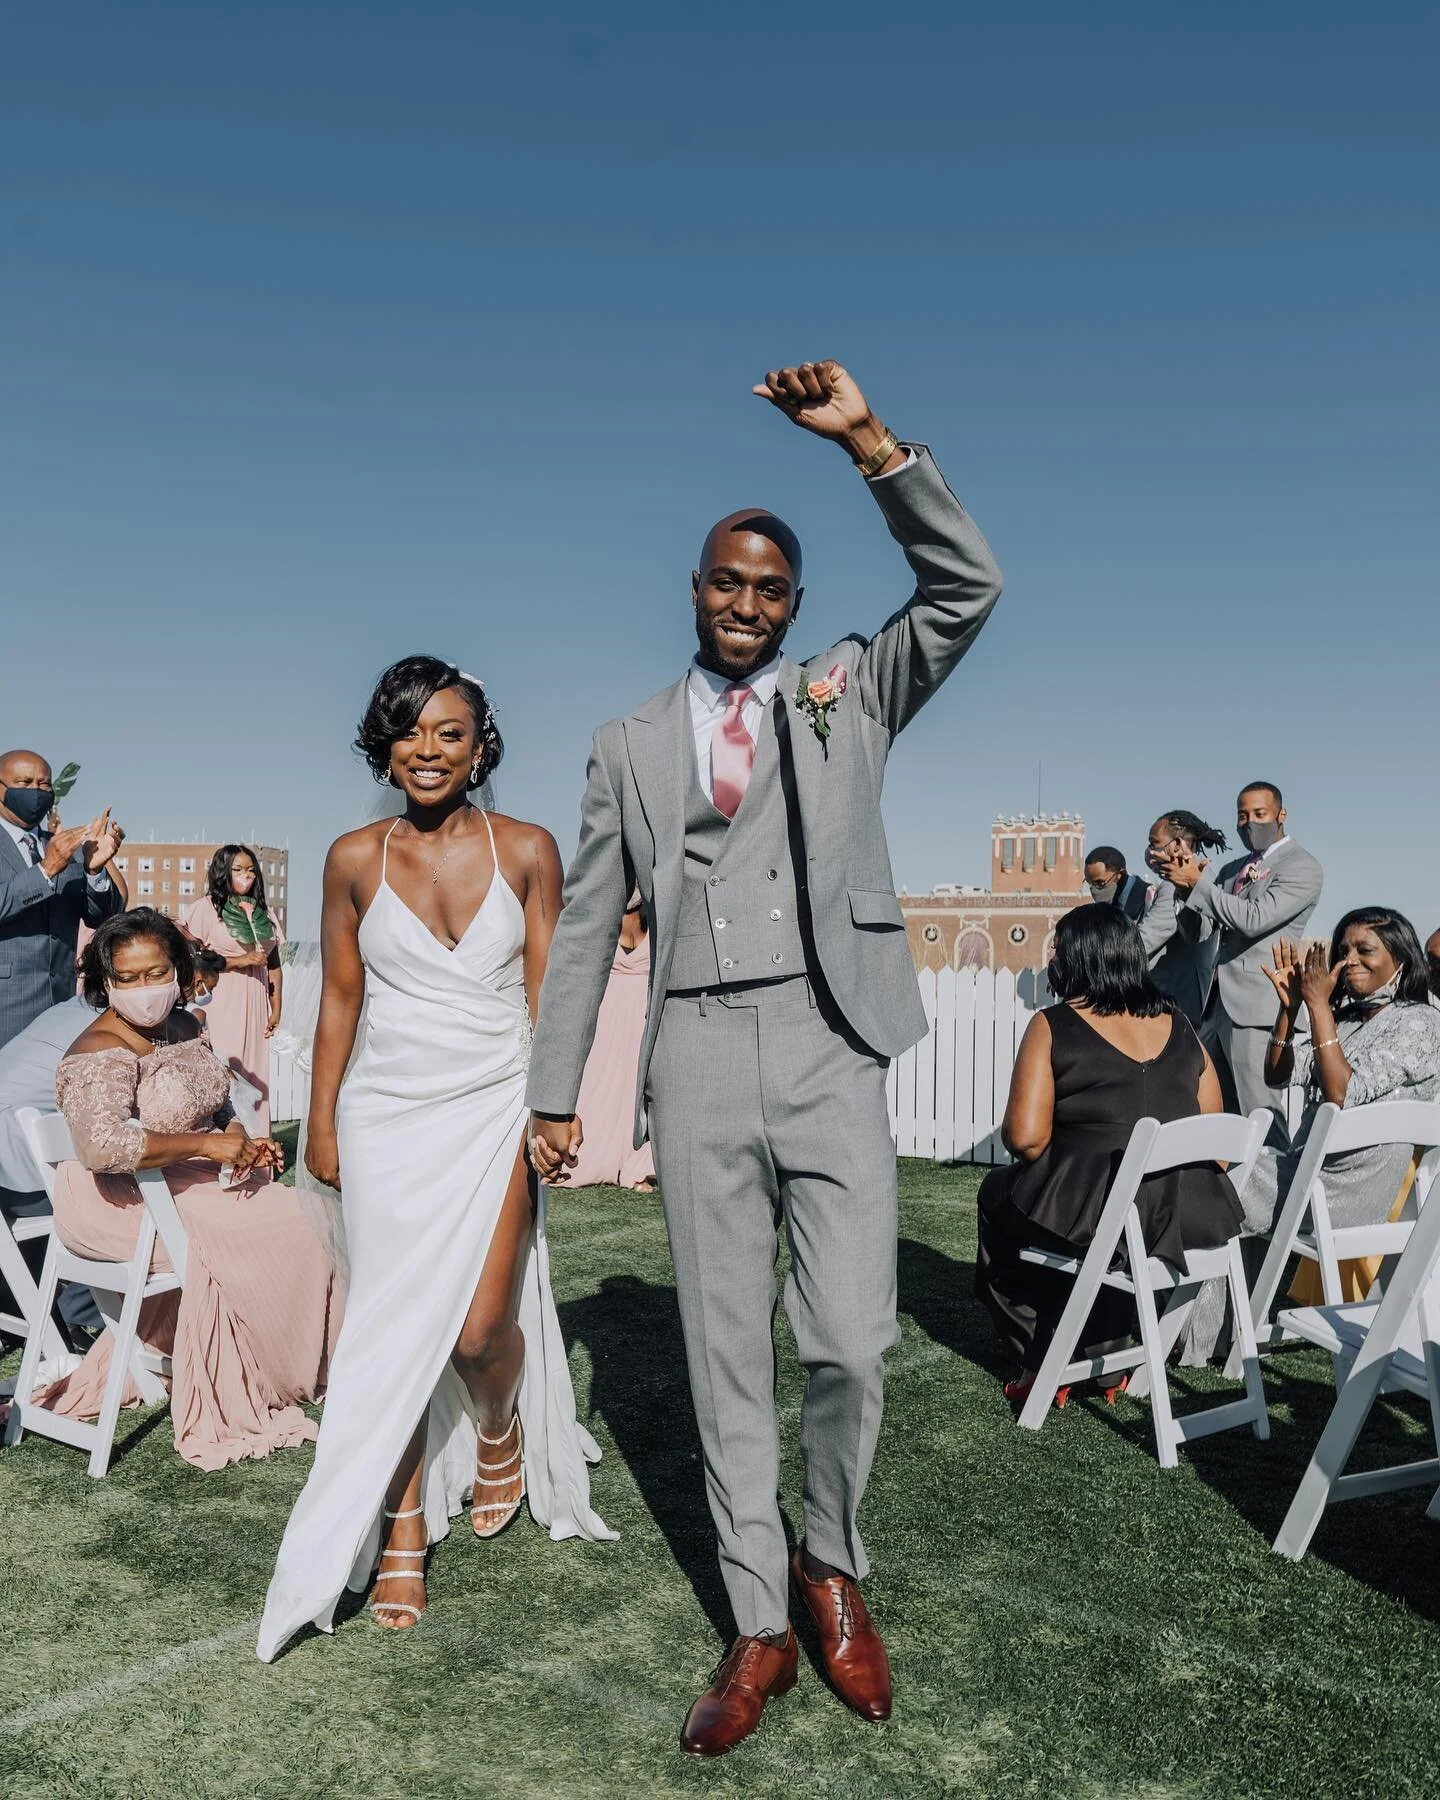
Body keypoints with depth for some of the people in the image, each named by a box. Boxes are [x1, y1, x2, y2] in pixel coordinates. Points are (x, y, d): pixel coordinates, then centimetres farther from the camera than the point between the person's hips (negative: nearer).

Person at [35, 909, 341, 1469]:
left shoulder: (184, 1026, 8)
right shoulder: (101, 1053, -19)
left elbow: (212, 1110, 22)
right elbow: (102, 1144, -36)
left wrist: (244, 1145, 0)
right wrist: (208, 1145, -29)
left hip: (184, 1184, 9)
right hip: (122, 1202, -9)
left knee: (299, 1211, -5)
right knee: (284, 1232, -16)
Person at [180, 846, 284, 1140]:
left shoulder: (263, 913, 14)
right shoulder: (207, 908, -2)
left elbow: (274, 964, 14)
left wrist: (276, 1009, 10)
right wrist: (241, 961, -12)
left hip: (254, 1005, 5)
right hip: (220, 1004, -5)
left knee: (254, 1078, 6)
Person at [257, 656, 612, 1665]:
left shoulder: (526, 850, -2)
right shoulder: (356, 859, 1)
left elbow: (547, 991, 1)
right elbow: (340, 997, 8)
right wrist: (322, 1120, 8)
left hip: (495, 1109, -1)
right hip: (391, 1115, 1)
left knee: (481, 1328, -6)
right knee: (393, 1326, 3)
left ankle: (500, 1432, 29)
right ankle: (404, 1533, 19)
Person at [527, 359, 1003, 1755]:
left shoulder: (848, 695, 11)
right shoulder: (631, 745, 13)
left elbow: (966, 586, -3)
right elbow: (586, 925, 12)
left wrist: (867, 439, -10)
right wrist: (551, 1092, 8)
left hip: (827, 1053, -1)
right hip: (698, 1063, 2)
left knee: (851, 1342, -7)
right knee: (724, 1358, 7)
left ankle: (833, 1563, 23)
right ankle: (760, 1630, 22)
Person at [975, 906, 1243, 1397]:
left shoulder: (1053, 1025, -6)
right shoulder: (1179, 1025, 10)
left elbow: (1025, 1136, -13)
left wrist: (1050, 1169, 9)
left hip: (1099, 1213, -5)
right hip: (1194, 1218, 6)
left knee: (998, 1194, 24)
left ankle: (1045, 1364, 26)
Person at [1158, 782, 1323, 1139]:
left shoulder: (1303, 867, -4)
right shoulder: (1234, 869, 19)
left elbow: (1254, 919, -17)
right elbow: (1195, 927, 14)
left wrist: (1198, 881, -12)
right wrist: (1184, 882, -3)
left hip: (1256, 1005, -8)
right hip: (1219, 1002, 8)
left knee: (1259, 1110, -7)